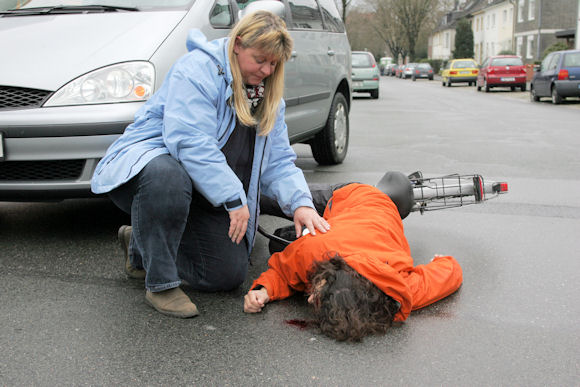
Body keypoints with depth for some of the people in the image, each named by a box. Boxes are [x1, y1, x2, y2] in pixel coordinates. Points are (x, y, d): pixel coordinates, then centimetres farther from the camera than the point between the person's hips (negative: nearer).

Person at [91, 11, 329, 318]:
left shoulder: (268, 96, 8)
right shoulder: (197, 69, -17)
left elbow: (278, 160, 5)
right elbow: (191, 143, -28)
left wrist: (300, 202, -13)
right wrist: (234, 198, -28)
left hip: (203, 199, 7)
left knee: (229, 274, -5)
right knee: (168, 176, -44)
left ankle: (141, 249, 17)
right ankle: (161, 284, -24)